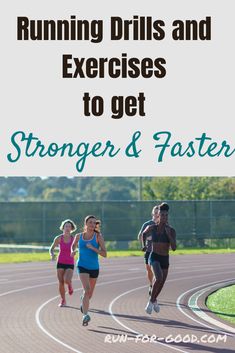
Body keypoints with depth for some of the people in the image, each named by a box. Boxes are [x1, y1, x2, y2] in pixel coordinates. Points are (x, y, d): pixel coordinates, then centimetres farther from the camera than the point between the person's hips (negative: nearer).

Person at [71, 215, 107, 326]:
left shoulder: (98, 237, -5)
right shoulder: (79, 236, 1)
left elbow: (104, 254, -10)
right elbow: (73, 245, 23)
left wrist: (93, 248, -23)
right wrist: (73, 251, 0)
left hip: (94, 267, 2)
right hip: (82, 266, -1)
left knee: (90, 293, 18)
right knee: (86, 289, -24)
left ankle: (83, 300, 55)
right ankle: (85, 315, -29)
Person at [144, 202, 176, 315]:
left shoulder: (172, 231, -5)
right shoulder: (152, 228, -5)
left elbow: (174, 248, -14)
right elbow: (144, 234, 19)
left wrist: (168, 234, -21)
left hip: (165, 259, 3)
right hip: (154, 257, -3)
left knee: (162, 283, 18)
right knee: (159, 278, -28)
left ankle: (154, 300, 47)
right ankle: (151, 301, -11)